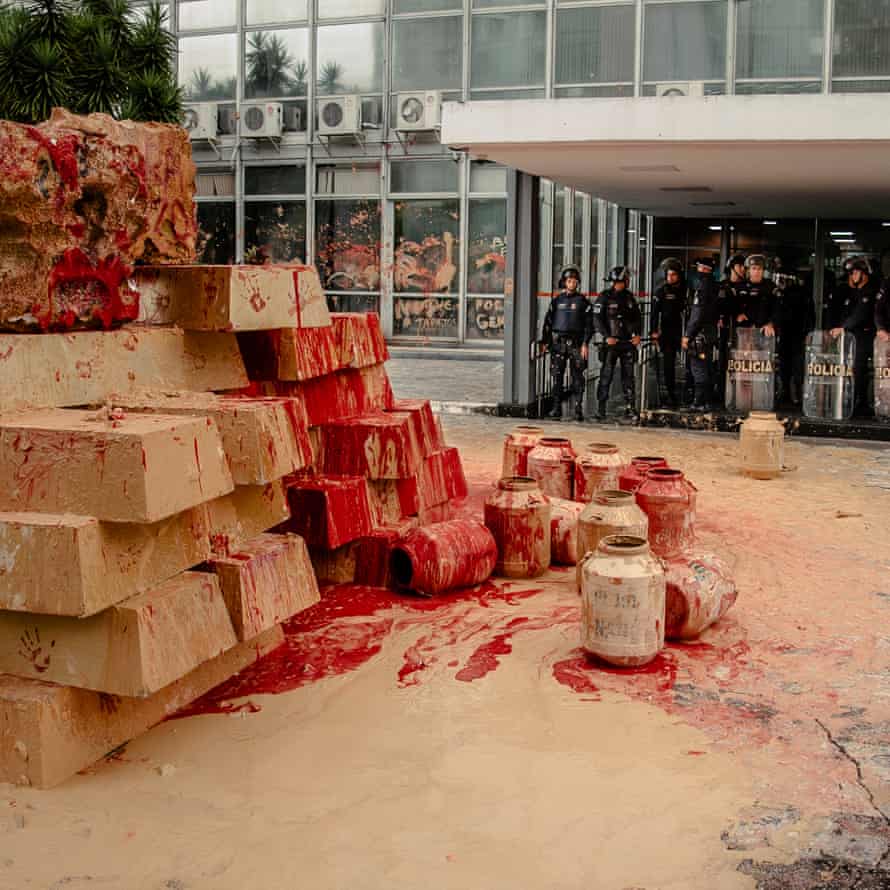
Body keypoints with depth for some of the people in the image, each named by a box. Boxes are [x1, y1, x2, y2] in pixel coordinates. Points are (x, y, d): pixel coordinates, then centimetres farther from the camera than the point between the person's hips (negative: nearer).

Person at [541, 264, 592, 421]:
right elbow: (548, 321, 12)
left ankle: (578, 409, 1)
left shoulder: (583, 301, 5)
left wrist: (585, 344, -7)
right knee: (556, 375, -2)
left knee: (577, 376, -2)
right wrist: (546, 342, 5)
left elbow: (588, 324, 2)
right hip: (558, 342, 2)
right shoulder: (557, 300, 10)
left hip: (576, 343, -1)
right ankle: (556, 407, 3)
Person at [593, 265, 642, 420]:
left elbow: (637, 317, 17)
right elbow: (597, 319, -7)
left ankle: (629, 407, 10)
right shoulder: (604, 297, -3)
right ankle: (601, 408, -1)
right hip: (611, 342, -5)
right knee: (606, 375, -5)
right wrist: (607, 337, -16)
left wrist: (637, 334, 2)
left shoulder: (629, 297, 11)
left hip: (628, 341, 5)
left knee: (628, 375, 5)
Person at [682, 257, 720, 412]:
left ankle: (699, 402, -7)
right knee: (707, 368, 14)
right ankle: (707, 400, 20)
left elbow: (697, 315, -20)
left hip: (700, 334, -9)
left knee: (699, 369, -7)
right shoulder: (715, 287, 13)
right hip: (712, 332, 9)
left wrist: (687, 335, -17)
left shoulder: (703, 287, -15)